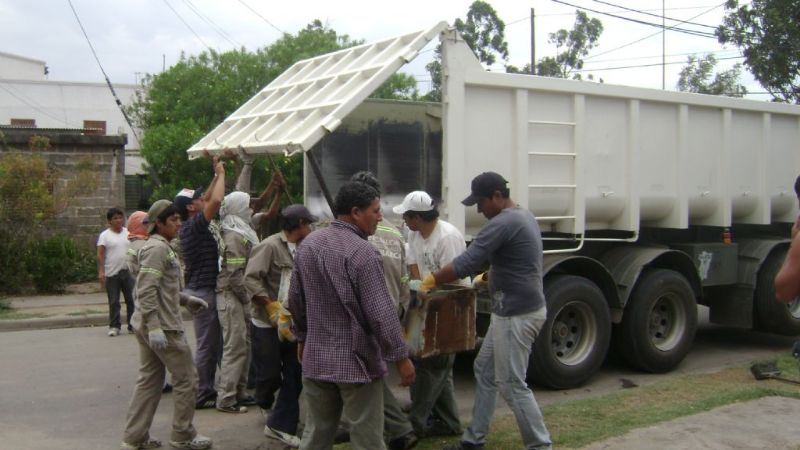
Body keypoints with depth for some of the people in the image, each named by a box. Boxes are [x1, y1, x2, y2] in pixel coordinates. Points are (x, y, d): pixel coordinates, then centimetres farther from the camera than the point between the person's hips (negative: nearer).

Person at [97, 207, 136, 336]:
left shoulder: (129, 233, 8)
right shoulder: (104, 235, -2)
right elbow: (100, 255, -6)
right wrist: (101, 271, -14)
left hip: (128, 272, 3)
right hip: (112, 273, -3)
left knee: (131, 299, 5)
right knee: (113, 301, 3)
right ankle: (114, 326, 11)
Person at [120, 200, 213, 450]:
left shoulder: (159, 246, 17)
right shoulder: (158, 247, -15)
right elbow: (146, 291, -23)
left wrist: (187, 300, 18)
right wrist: (154, 327, -28)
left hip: (150, 326, 10)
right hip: (163, 327, -10)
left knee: (149, 381, 13)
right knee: (186, 380, 2)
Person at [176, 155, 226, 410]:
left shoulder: (194, 225, 12)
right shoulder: (193, 226, -15)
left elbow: (210, 199, 26)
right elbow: (216, 201, -28)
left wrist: (216, 175, 20)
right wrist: (220, 174, -14)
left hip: (204, 290, 10)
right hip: (202, 292, -10)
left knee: (212, 343, 14)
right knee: (206, 345, -4)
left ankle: (207, 389, 21)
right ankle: (202, 395, 3)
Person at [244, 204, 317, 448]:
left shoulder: (300, 249, 7)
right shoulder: (270, 246, -16)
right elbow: (251, 279, -21)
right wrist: (272, 307, -22)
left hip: (292, 324, 7)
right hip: (267, 324, -7)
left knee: (295, 377, 6)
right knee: (270, 375, 3)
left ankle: (280, 425, 18)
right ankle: (263, 400, 36)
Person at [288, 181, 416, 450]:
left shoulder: (308, 244, 4)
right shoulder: (363, 252, -19)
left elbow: (296, 299, 12)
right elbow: (381, 313, -20)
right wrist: (401, 357, -12)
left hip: (315, 360, 7)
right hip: (357, 362, -7)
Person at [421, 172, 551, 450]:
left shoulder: (503, 223, -20)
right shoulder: (524, 216, 12)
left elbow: (466, 263, -23)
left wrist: (432, 280, -12)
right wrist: (489, 277, 18)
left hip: (517, 315, -11)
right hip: (514, 310, 11)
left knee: (512, 384, -3)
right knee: (485, 370, 16)